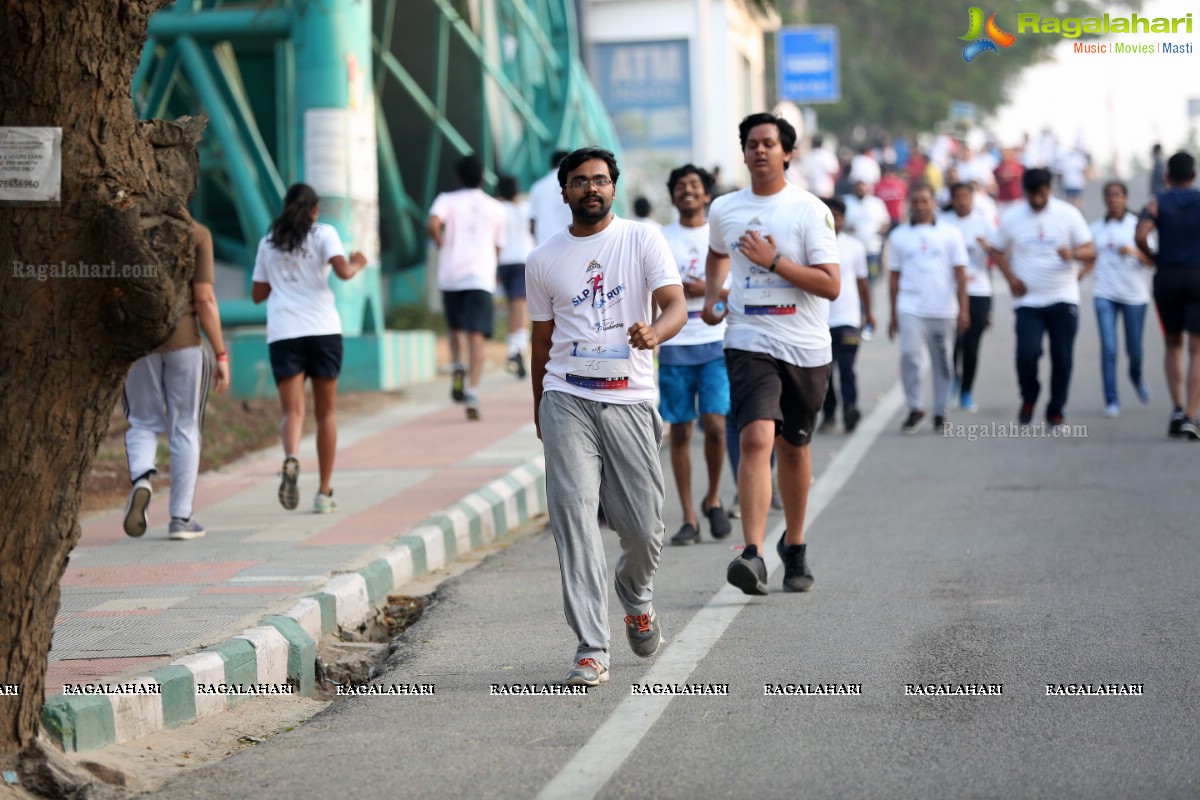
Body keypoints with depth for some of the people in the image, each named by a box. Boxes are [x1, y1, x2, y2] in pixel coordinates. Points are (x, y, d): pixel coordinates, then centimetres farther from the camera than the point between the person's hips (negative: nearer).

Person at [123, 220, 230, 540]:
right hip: (184, 342, -1)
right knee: (184, 429, 9)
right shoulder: (197, 234, -5)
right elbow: (205, 300, -9)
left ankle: (141, 479, -16)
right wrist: (222, 356, -3)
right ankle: (181, 517, 7)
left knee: (143, 424, 13)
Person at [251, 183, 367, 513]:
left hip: (283, 333, 2)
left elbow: (258, 294, 17)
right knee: (325, 412, 10)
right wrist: (357, 265, 9)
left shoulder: (268, 243, 14)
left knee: (293, 411, -5)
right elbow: (342, 271, -12)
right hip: (323, 329, -1)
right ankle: (324, 492, 11)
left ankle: (291, 459, -38)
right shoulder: (324, 233, 4)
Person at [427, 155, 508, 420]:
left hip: (450, 276, 1)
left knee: (456, 329, 22)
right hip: (481, 278, 0)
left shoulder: (446, 200, 6)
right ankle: (472, 394, -20)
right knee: (476, 338, -7)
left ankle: (457, 369, -2)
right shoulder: (497, 208, 12)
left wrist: (440, 243, 4)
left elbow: (433, 224, -14)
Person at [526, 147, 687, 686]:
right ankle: (591, 650, -13)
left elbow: (676, 305, -7)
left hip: (630, 399, 0)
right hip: (567, 400, 1)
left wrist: (653, 331, -30)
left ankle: (636, 599, 37)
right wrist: (539, 412, 20)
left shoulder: (643, 240, 4)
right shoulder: (543, 261, 10)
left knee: (644, 527, 2)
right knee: (573, 514, -14)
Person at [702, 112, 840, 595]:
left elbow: (831, 285, -11)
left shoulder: (810, 210, -5)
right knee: (756, 438, -19)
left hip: (806, 349, 0)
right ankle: (753, 555, -27)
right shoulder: (724, 210, 6)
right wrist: (711, 296, 14)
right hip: (750, 343, 0)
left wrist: (774, 261, -18)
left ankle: (794, 547, 33)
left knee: (793, 447, 12)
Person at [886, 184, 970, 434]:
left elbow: (960, 273, 3)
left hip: (943, 310, 0)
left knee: (942, 362, 4)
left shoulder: (950, 234, 4)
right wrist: (894, 314, 9)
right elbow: (894, 277, 10)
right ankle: (915, 408, 0)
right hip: (910, 308, 0)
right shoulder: (899, 236, 8)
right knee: (909, 355, -14)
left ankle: (940, 413, 15)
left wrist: (963, 309, -3)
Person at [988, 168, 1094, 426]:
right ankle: (1028, 399, 10)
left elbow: (1090, 250, 0)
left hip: (1063, 299, 0)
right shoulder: (1011, 218, 2)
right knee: (1027, 352, -16)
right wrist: (1011, 278, -1)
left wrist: (1073, 253, -23)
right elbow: (996, 250, 14)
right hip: (1028, 301, 0)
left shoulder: (1068, 214, 0)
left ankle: (1056, 410, 16)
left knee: (1062, 358, 0)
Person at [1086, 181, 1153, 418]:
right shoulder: (1097, 228, 7)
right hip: (1105, 295, 1)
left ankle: (1136, 376, 42)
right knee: (1109, 348, -11)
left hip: (1134, 294, -1)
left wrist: (1134, 252, -23)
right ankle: (1111, 401, -5)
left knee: (1134, 349, 7)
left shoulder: (1137, 225, -1)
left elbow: (1152, 261, -5)